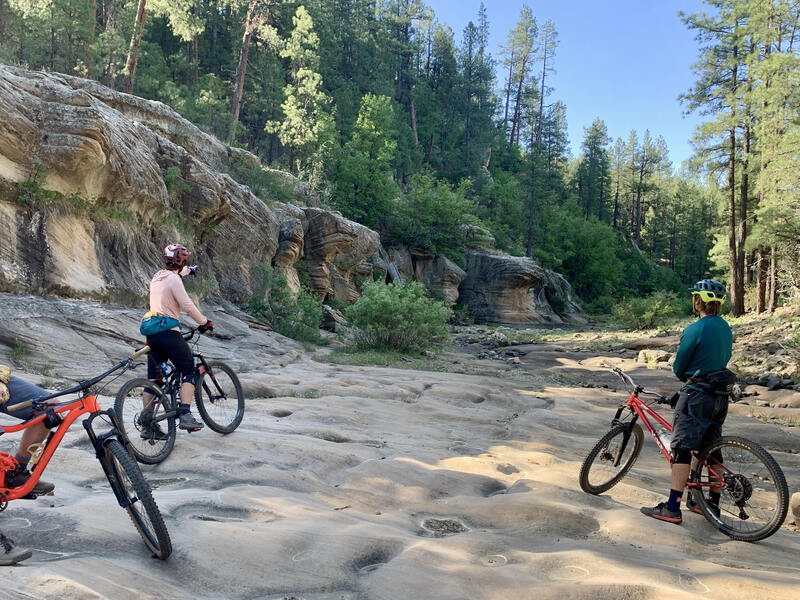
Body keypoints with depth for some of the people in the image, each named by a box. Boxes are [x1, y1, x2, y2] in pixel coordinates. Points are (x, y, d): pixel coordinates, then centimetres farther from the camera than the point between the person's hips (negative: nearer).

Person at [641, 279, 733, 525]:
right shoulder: (726, 328, 10)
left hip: (696, 396, -8)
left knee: (681, 449, -7)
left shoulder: (695, 330, -16)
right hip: (720, 396, 8)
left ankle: (672, 508, -7)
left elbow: (678, 367, -9)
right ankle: (713, 503, 24)